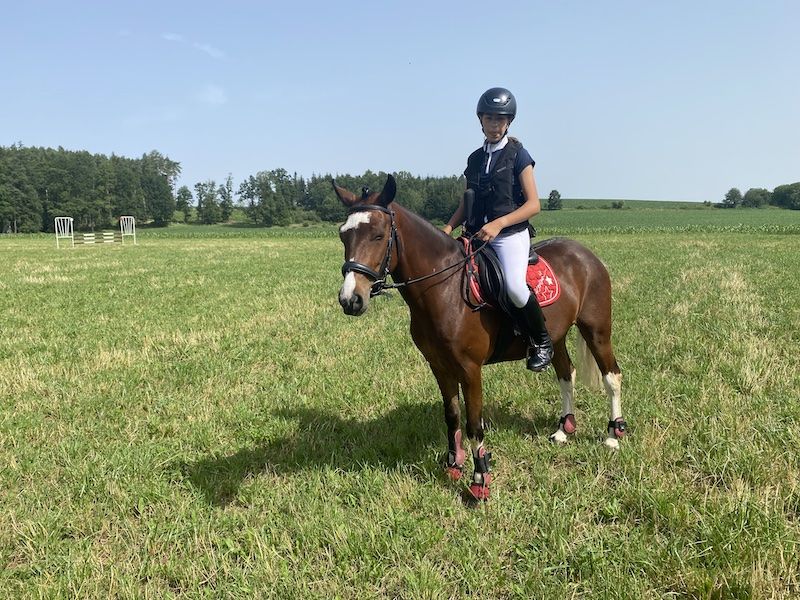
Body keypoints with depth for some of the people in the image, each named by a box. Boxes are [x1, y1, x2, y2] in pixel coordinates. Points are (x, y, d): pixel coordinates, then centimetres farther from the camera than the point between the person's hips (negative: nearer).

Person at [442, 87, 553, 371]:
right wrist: (449, 227, 1)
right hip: (475, 235, 6)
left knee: (514, 286, -31)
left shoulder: (518, 155, 0)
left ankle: (542, 342, -7)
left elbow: (533, 204, -5)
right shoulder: (475, 158, 15)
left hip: (510, 234, -6)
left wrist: (498, 224, -19)